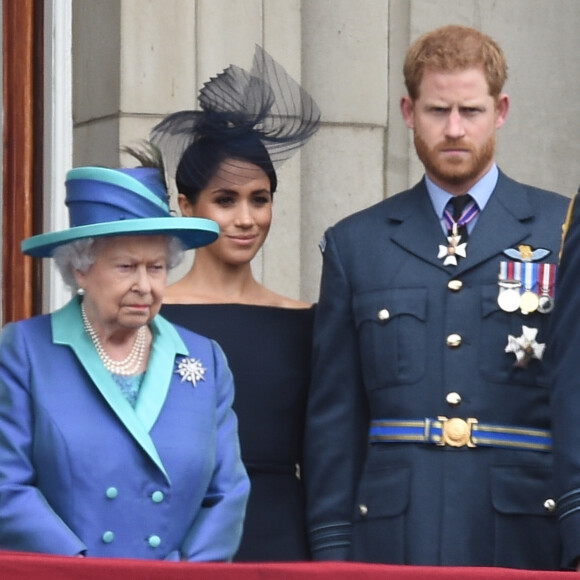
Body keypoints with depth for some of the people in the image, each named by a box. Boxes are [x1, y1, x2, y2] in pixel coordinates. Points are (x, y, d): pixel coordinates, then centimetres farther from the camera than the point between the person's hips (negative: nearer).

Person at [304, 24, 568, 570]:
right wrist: (332, 546, 5)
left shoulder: (561, 232, 7)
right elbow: (333, 417, 11)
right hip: (395, 539, 1)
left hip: (527, 532, -1)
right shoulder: (353, 244, 13)